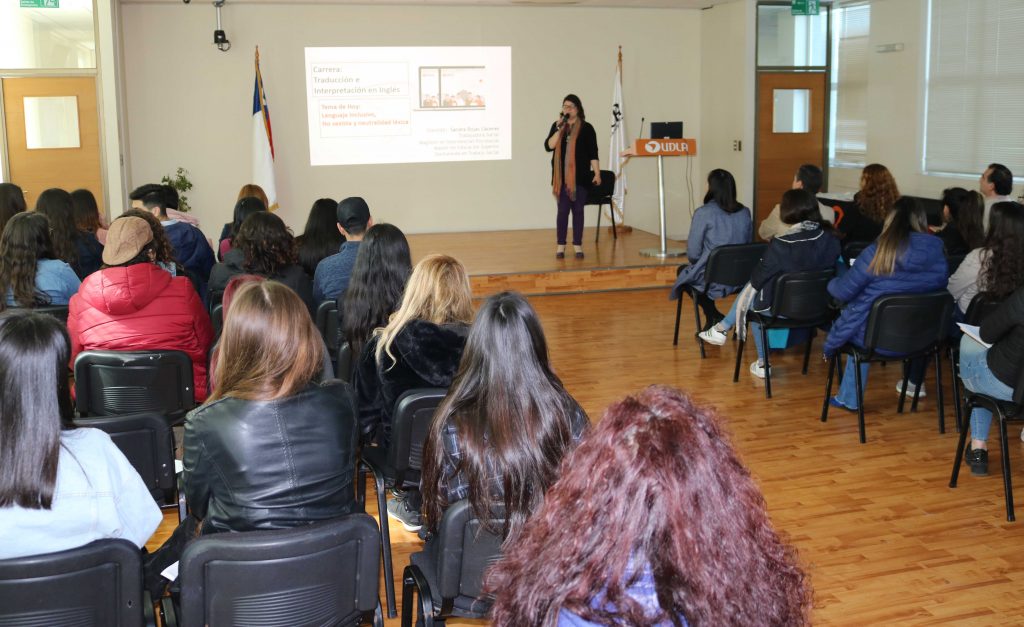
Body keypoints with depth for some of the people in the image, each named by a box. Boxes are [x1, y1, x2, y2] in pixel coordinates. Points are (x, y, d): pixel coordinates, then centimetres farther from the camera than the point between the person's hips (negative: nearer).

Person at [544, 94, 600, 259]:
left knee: (578, 210, 3)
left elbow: (593, 153, 0)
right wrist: (559, 129, -11)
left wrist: (597, 173, -6)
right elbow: (548, 146, -3)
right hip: (562, 176, 1)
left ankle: (578, 245, 8)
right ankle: (561, 245, 6)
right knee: (563, 210, 0)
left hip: (580, 176, -1)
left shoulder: (586, 128, 1)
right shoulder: (556, 126, 9)